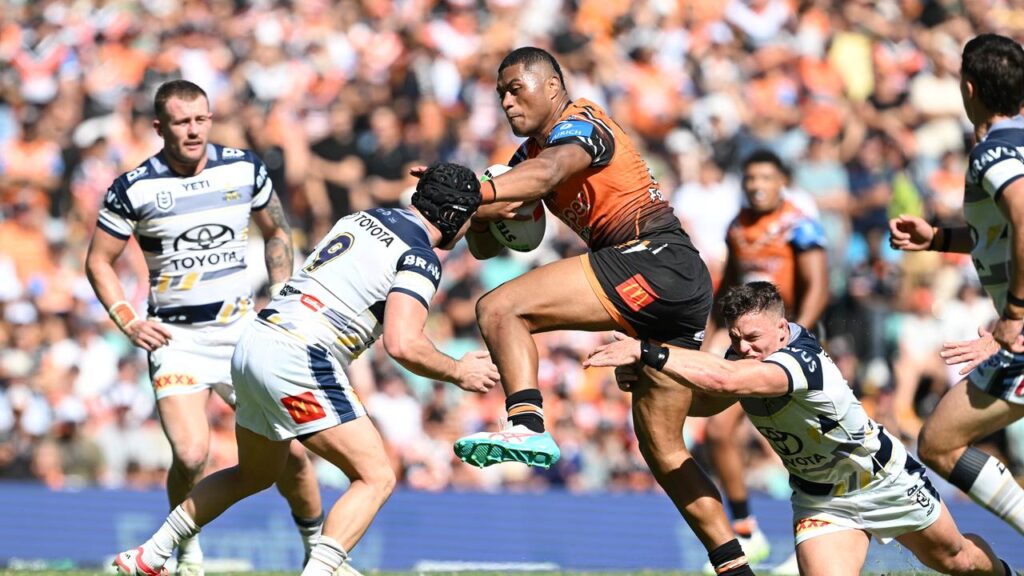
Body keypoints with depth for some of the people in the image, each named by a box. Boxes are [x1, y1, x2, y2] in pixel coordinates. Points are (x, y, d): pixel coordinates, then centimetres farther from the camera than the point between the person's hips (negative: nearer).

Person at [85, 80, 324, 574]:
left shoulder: (244, 168, -1)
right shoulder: (133, 189, -8)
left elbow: (276, 232, 16)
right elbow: (98, 261, 3)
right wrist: (128, 322, -8)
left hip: (243, 330, 2)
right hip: (175, 339, -2)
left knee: (290, 450, -3)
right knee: (190, 456, -20)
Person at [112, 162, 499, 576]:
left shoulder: (363, 218, 16)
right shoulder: (421, 259, -8)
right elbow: (402, 345, -19)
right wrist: (459, 373, -4)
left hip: (254, 343, 9)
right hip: (297, 360, -9)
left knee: (256, 474, 28)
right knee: (376, 478, -6)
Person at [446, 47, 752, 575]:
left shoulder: (578, 125, -3)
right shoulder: (531, 153, 24)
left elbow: (548, 172, -29)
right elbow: (485, 246, 20)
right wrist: (481, 214, -4)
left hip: (654, 259, -10)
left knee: (499, 309, -20)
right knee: (663, 451, 14)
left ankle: (528, 428, -41)